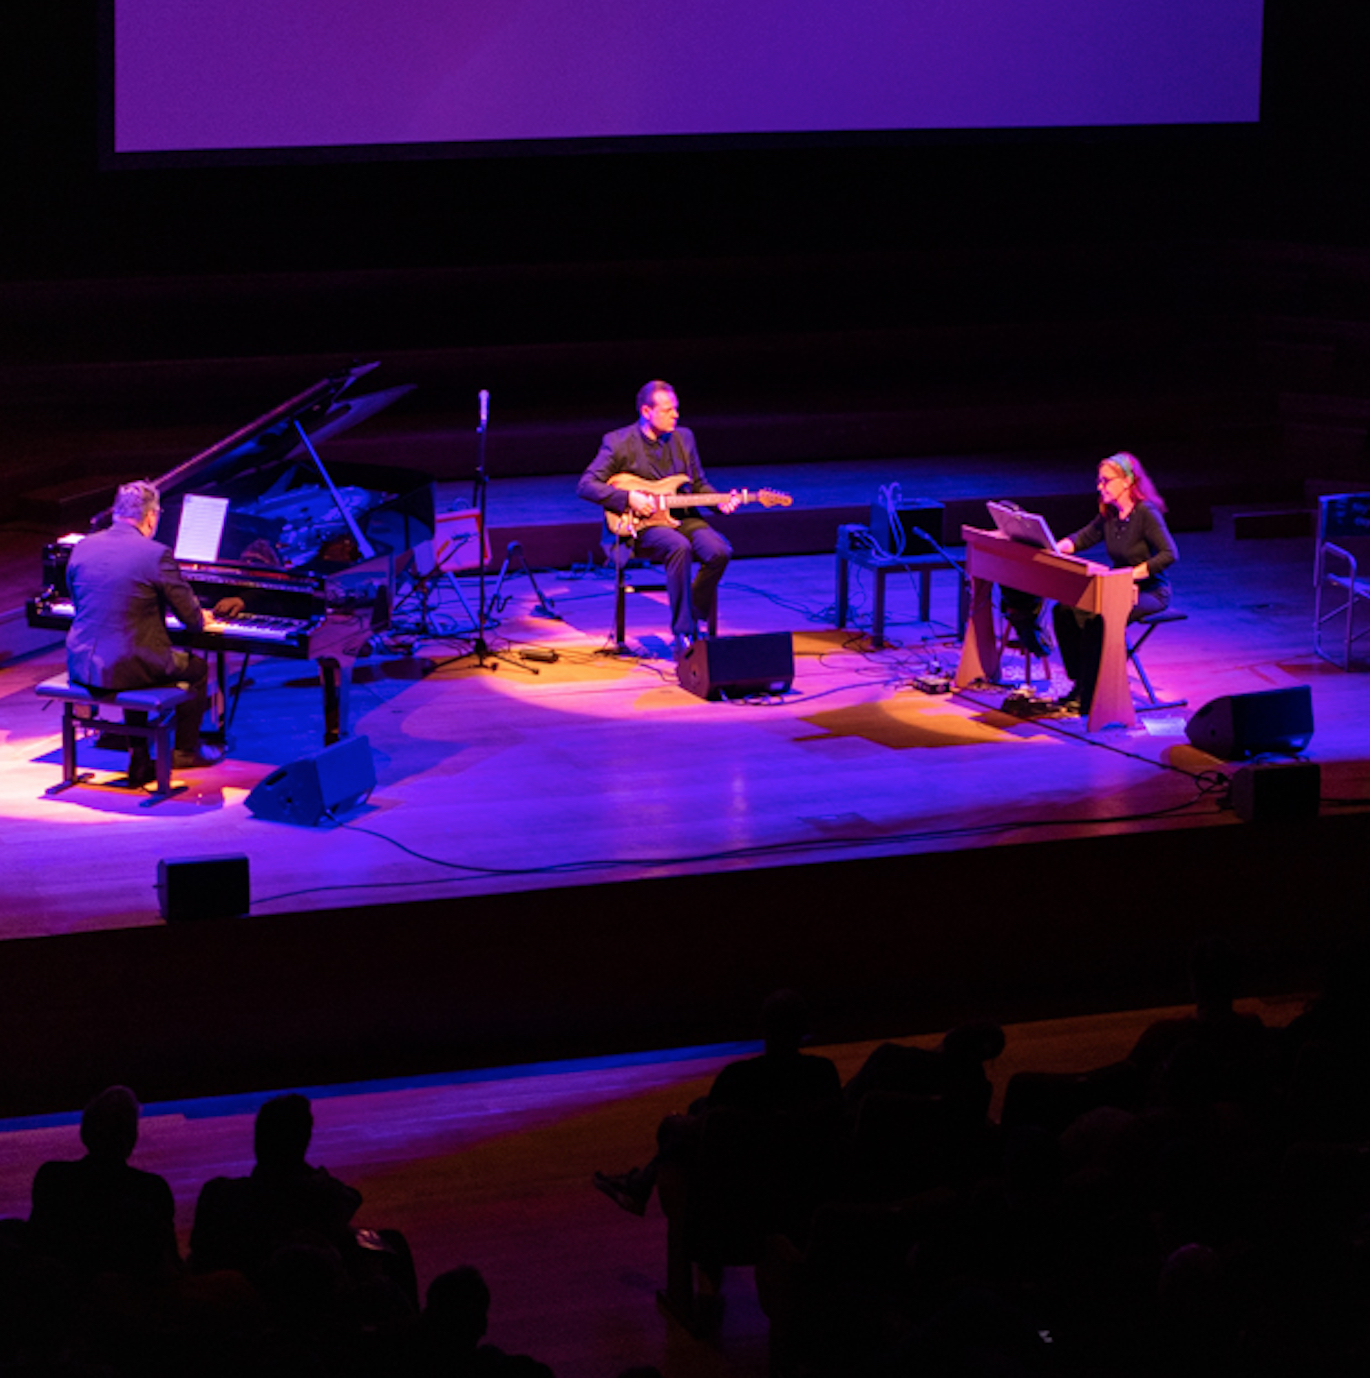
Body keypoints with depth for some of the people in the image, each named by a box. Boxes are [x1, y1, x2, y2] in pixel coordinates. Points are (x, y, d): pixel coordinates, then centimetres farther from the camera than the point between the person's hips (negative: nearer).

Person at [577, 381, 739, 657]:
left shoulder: (683, 438, 12)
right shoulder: (618, 443, -4)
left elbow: (698, 485, 19)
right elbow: (585, 486, -7)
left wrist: (720, 501, -3)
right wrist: (628, 498, -18)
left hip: (682, 518, 5)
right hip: (642, 525, -5)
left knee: (719, 551, -25)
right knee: (679, 547, -36)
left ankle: (692, 618, -4)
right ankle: (683, 635, -31)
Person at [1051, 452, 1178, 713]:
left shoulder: (1146, 513, -17)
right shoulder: (1108, 515, 7)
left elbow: (1170, 554, -22)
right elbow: (1082, 538, 16)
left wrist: (1135, 572, -28)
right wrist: (1055, 547, -4)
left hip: (1151, 591, -8)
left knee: (1095, 619, -30)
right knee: (1064, 611, -9)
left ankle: (1088, 695, -20)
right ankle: (1079, 683, -3)